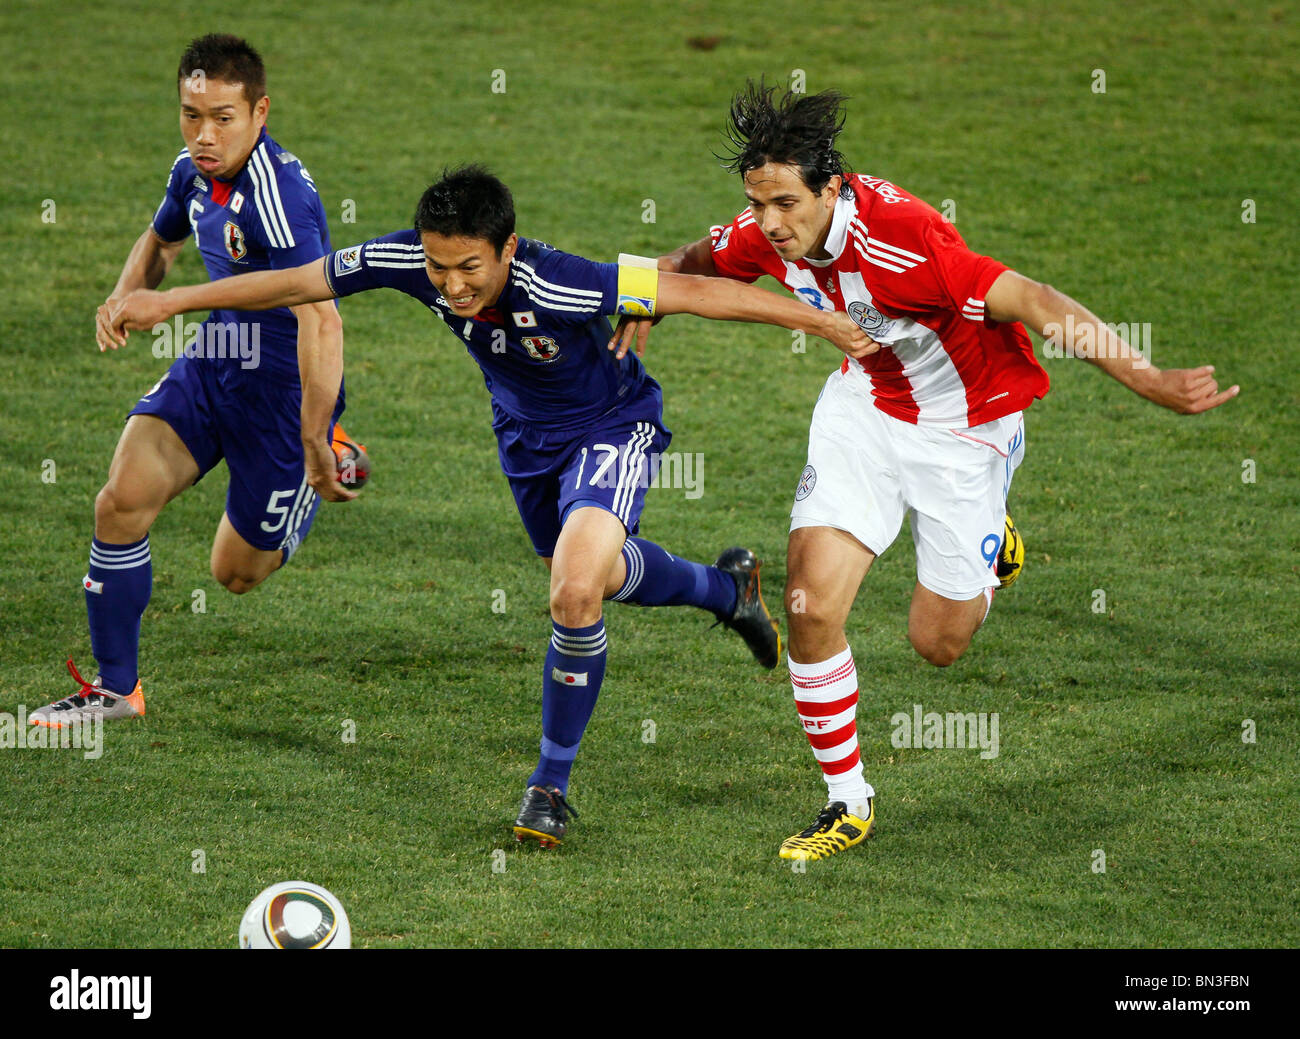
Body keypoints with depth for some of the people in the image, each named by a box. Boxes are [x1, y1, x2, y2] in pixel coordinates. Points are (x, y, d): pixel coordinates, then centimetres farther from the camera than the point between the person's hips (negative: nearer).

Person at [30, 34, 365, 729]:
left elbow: (320, 319, -37)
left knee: (237, 574, 7)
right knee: (121, 502, -10)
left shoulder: (277, 194, -30)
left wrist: (315, 449, -38)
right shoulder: (194, 173, -1)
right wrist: (125, 296, 0)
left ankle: (329, 468, 35)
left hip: (280, 386, -7)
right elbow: (161, 240, 22)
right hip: (210, 361, 7)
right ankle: (115, 688, 4)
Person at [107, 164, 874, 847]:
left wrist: (825, 323, -30)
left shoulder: (560, 285, -41)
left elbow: (693, 292, -34)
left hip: (613, 428, -6)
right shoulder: (411, 259, -28)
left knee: (574, 594, -26)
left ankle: (552, 786, -6)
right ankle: (725, 589, 61)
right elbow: (296, 284, -16)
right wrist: (171, 302, -14)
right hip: (527, 436, 6)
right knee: (599, 577, 27)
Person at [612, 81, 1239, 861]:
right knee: (812, 604, -11)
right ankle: (849, 802, 7)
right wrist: (645, 299, -14)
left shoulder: (901, 240, -36)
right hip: (865, 404, 5)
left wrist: (1150, 381, -43)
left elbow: (1032, 303, -37)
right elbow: (697, 260, 8)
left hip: (966, 428, -5)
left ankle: (990, 547, 40)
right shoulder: (769, 234, -16)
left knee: (937, 643, 5)